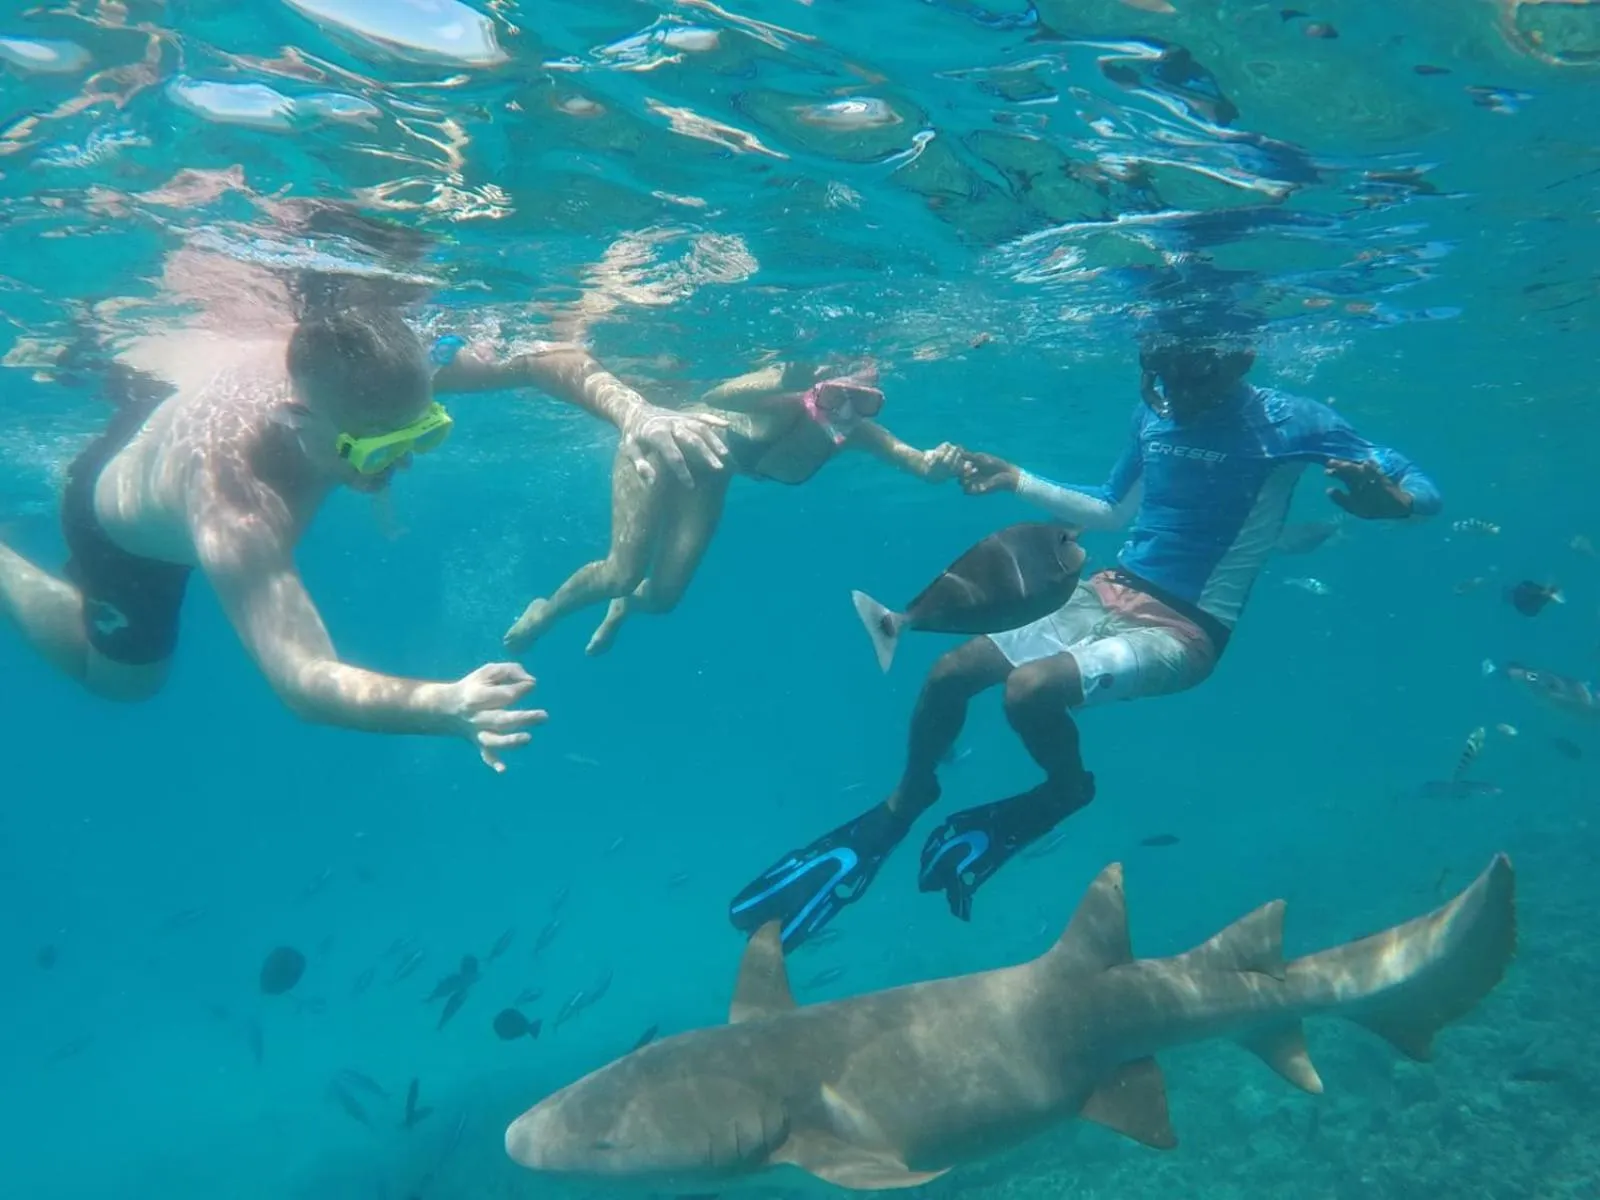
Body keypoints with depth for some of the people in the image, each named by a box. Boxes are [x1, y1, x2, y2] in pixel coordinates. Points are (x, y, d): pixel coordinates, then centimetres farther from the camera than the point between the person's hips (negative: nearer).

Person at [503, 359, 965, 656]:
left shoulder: (858, 434, -24)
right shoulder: (785, 405, -40)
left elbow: (924, 467, -29)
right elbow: (710, 401, -56)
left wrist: (940, 463, -53)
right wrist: (781, 383, -74)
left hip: (707, 476, 6)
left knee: (664, 596, 7)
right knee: (623, 574, -8)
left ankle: (623, 607, 44)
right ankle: (546, 610, 23)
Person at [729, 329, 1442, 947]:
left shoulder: (1284, 423, -13)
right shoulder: (1154, 414, 3)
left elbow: (1424, 492, -14)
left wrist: (1389, 501, -38)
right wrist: (1015, 481, 13)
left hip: (1183, 630, -6)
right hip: (1110, 594, 6)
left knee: (1029, 689, -31)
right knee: (949, 673, -3)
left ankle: (1066, 790, 4)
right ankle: (899, 809, 22)